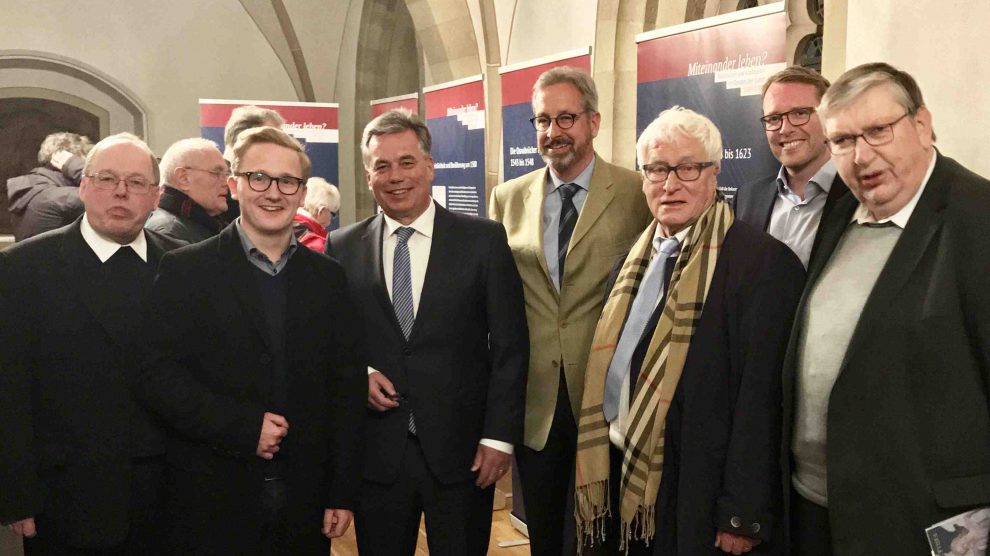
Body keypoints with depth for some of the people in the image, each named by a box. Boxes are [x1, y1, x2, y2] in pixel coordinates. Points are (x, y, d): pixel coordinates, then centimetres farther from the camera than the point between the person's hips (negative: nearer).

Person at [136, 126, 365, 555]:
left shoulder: (327, 277, 5)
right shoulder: (185, 270, -3)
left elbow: (347, 387, 4)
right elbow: (156, 375, -9)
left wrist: (342, 493, 1)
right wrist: (244, 426, -18)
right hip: (212, 504, -2)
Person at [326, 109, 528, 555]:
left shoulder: (483, 240, -2)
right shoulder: (343, 248, 3)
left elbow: (509, 347, -3)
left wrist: (499, 435, -7)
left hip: (461, 450, -1)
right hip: (375, 451, 2)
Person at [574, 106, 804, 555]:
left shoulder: (764, 262, -14)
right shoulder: (633, 260, 9)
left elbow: (760, 398, -17)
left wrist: (742, 517, -17)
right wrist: (595, 473, 11)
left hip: (698, 501, -6)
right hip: (620, 484, 7)